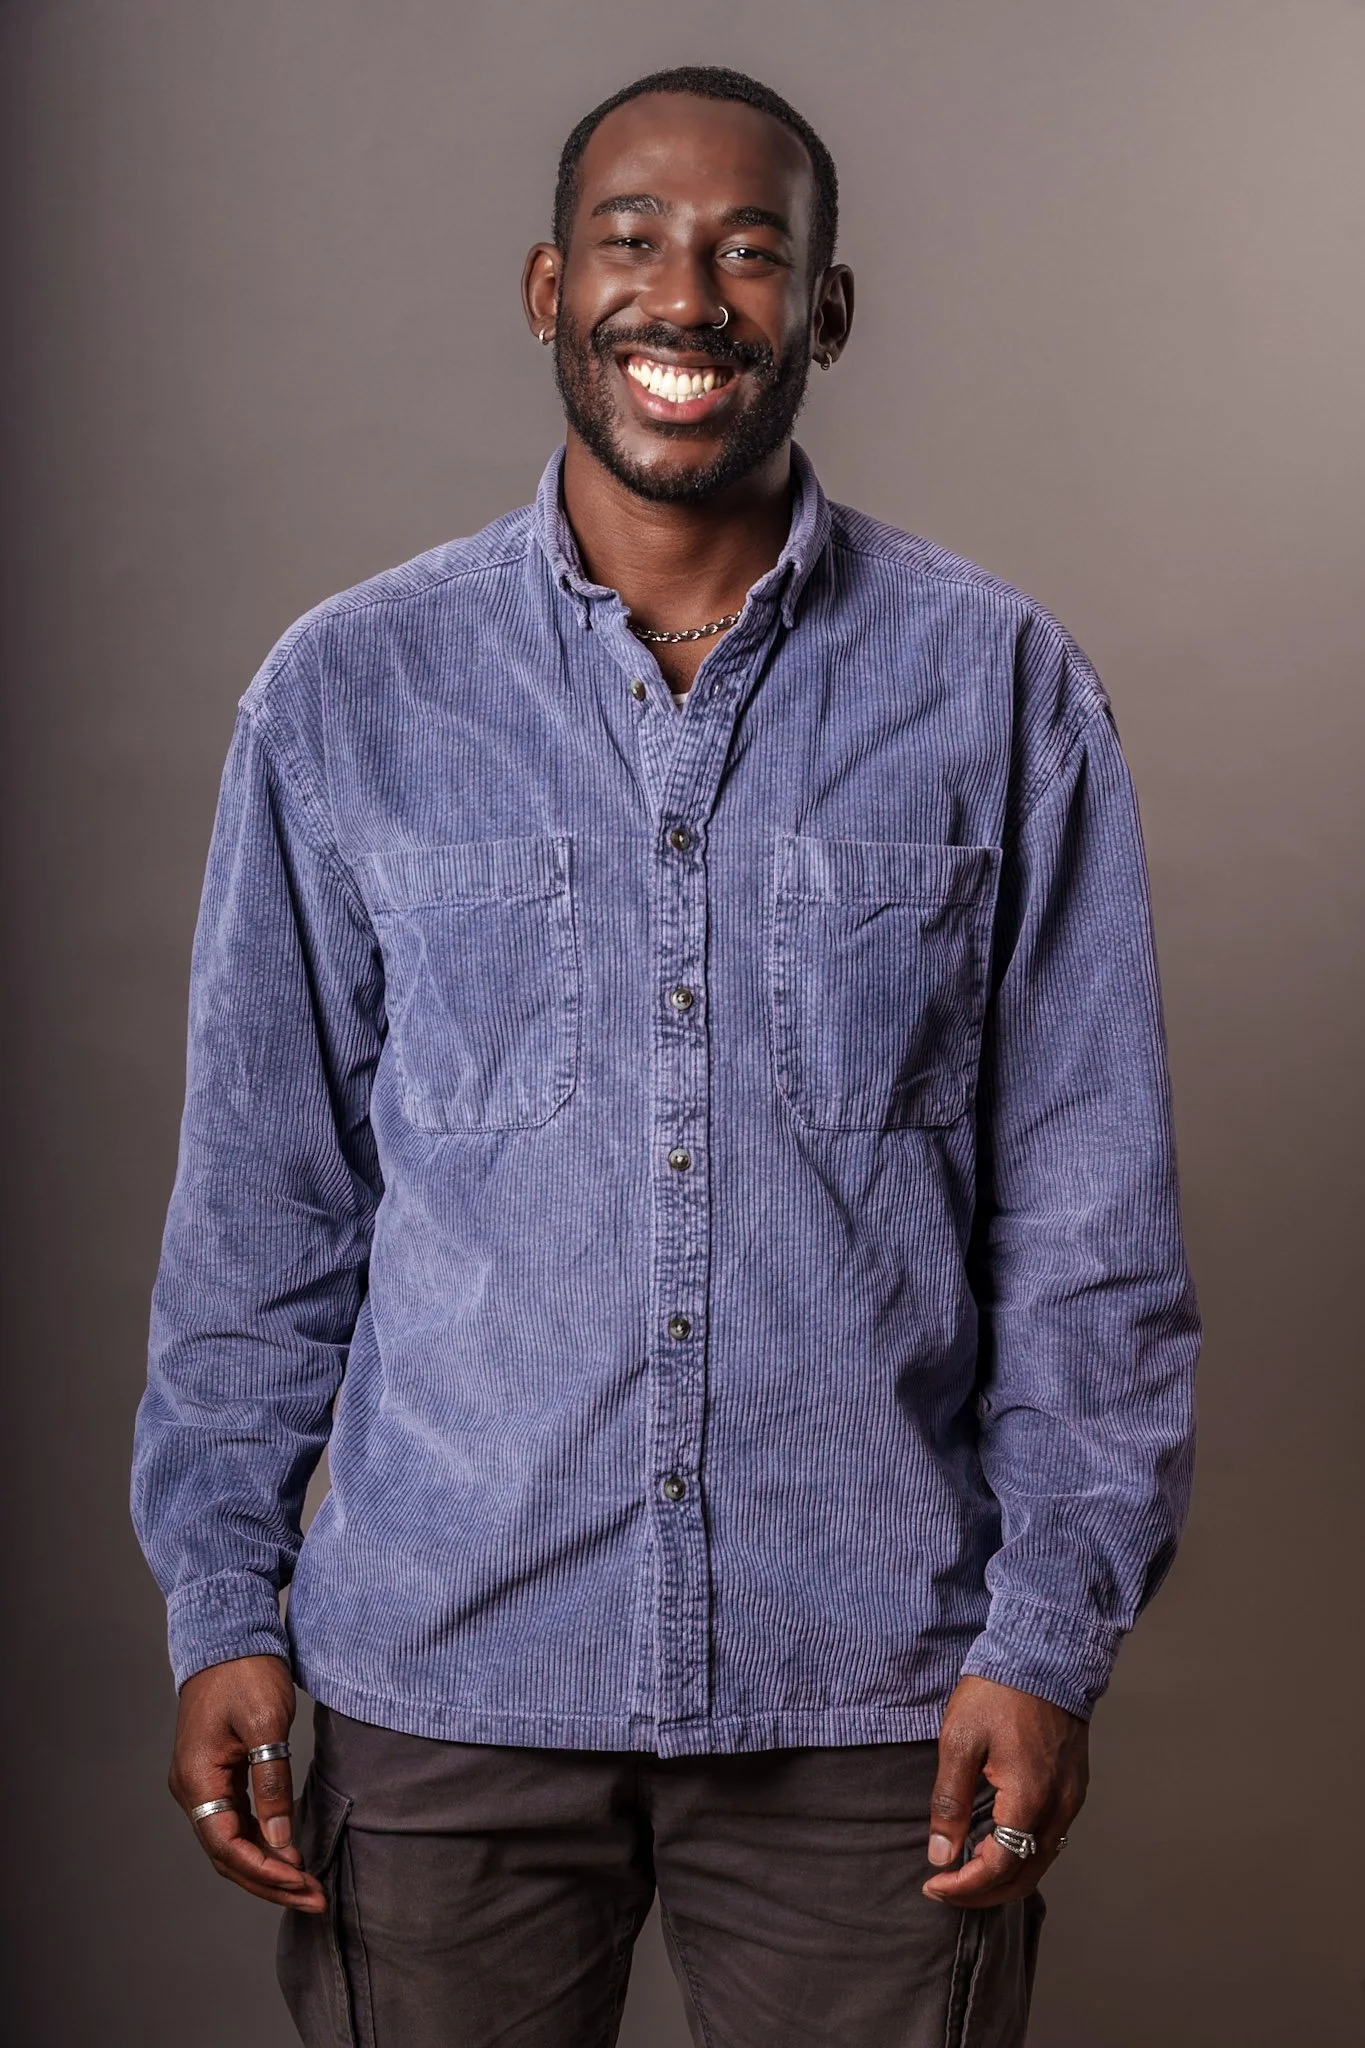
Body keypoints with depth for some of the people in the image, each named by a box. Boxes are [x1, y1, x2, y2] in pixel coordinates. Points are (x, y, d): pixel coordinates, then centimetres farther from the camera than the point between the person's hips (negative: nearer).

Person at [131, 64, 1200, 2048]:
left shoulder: (999, 688, -1)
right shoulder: (348, 692, 1)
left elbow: (1086, 1212, 0)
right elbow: (262, 1195, 5)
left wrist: (1050, 1634, -3)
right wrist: (220, 1605, 2)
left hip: (869, 1689, 0)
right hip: (447, 1676, 1)